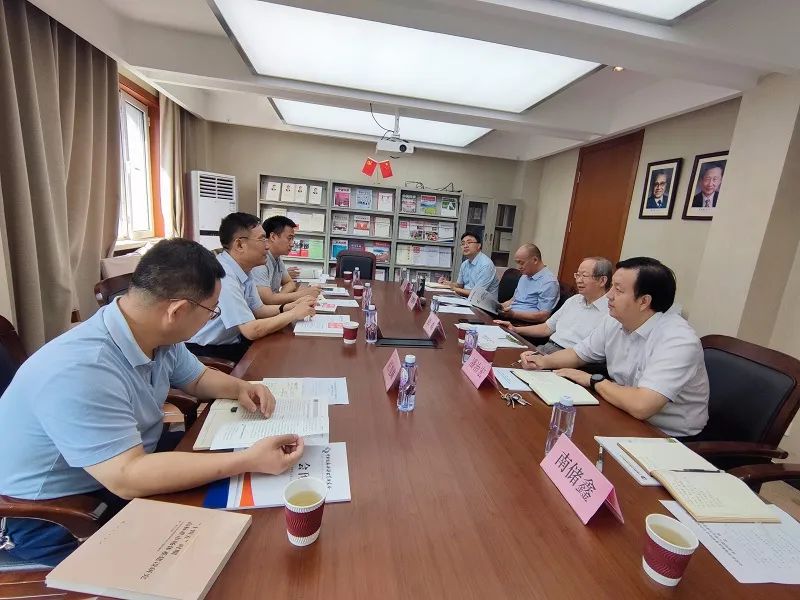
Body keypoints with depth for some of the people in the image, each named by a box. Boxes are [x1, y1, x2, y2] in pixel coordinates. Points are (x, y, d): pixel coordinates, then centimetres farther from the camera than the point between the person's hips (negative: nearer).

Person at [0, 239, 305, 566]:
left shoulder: (159, 339, -10)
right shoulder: (81, 371, -36)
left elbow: (197, 378, 8)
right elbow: (127, 478, -38)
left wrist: (240, 388, -13)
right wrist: (249, 460, -38)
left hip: (121, 473, 7)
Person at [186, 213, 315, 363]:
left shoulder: (243, 270, 1)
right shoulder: (224, 276, -28)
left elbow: (258, 310, 9)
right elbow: (252, 330, -28)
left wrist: (290, 306, -7)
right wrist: (293, 314, -17)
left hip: (231, 340, 8)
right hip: (207, 352, -8)